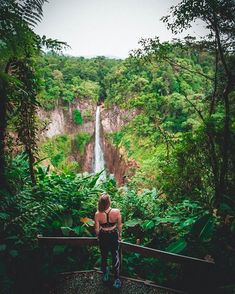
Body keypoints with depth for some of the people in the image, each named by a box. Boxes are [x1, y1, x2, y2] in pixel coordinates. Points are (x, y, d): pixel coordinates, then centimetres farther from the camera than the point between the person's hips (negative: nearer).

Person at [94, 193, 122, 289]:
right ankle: (116, 279, 29)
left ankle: (105, 275, 47)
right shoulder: (116, 211, -26)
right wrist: (120, 235, 9)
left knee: (104, 256, 25)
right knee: (115, 257, 20)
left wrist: (98, 236, 10)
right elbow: (119, 225, -10)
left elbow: (97, 229, -12)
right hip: (114, 236, 0)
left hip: (103, 237, 1)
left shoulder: (97, 214, -26)